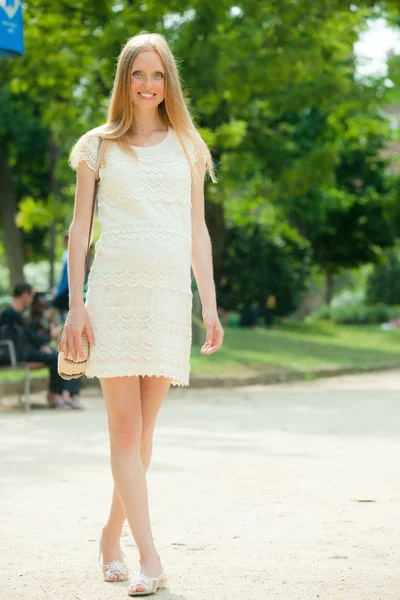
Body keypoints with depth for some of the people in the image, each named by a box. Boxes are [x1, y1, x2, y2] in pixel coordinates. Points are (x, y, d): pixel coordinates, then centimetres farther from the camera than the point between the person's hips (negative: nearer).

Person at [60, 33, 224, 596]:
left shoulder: (186, 147, 14)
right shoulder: (98, 146, 9)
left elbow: (197, 231, 15)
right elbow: (80, 227, 7)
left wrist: (210, 305, 9)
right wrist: (75, 305, -2)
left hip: (170, 294, 2)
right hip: (114, 289, -2)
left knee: (144, 426, 5)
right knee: (124, 426, -8)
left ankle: (112, 534, 22)